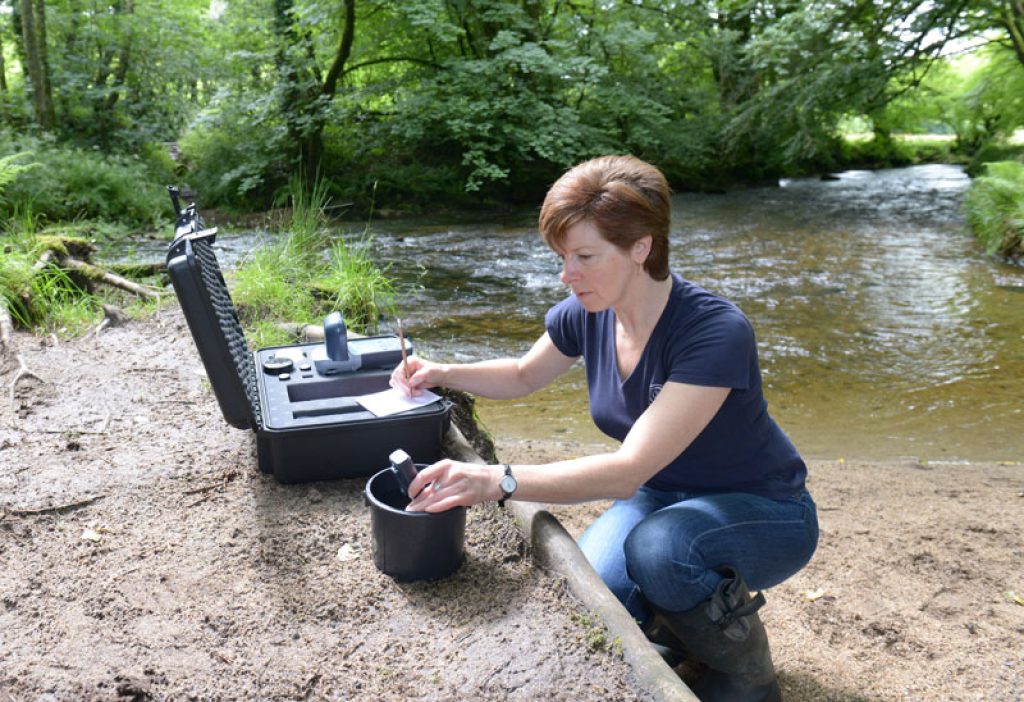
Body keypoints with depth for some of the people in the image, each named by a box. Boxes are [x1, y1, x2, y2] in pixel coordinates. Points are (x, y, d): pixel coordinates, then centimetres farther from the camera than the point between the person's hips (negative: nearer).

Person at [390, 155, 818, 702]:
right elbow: (524, 375, 9)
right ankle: (684, 633, 13)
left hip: (761, 511, -5)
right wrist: (444, 374, -9)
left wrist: (496, 481, -45)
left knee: (656, 549, -35)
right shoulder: (585, 314, -11)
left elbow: (628, 470, -38)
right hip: (663, 496, 5)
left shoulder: (715, 332, -32)